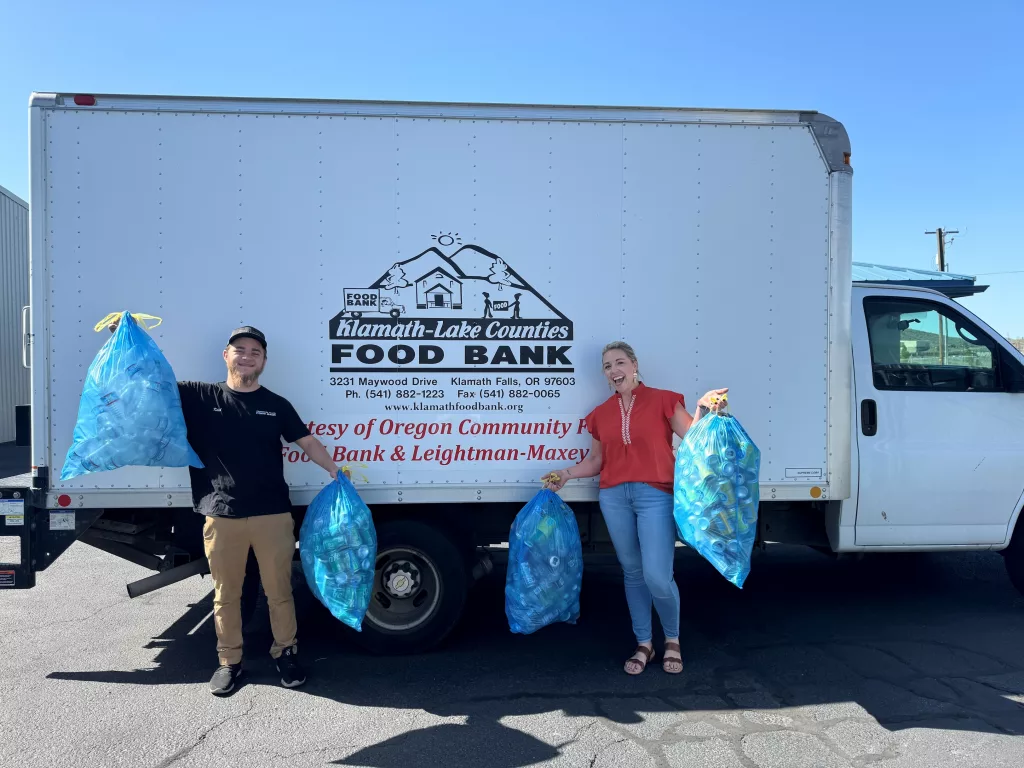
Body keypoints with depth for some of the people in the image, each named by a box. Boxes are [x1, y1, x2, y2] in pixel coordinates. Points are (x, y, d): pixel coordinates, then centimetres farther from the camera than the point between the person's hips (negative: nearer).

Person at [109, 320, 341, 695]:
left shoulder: (276, 405, 7)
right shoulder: (200, 397, 4)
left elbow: (308, 442, 10)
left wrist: (335, 471, -1)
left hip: (273, 515, 1)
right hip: (222, 518, 0)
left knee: (279, 590, 9)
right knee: (226, 594, 10)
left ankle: (286, 653, 26)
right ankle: (229, 661, 26)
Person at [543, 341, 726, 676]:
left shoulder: (661, 400, 1)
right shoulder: (601, 414, 12)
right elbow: (596, 460, 19)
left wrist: (703, 409, -18)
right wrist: (566, 474, 6)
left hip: (656, 495, -4)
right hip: (613, 496, 4)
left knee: (657, 577, -10)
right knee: (632, 572, 12)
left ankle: (672, 641, 18)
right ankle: (644, 644, 27)